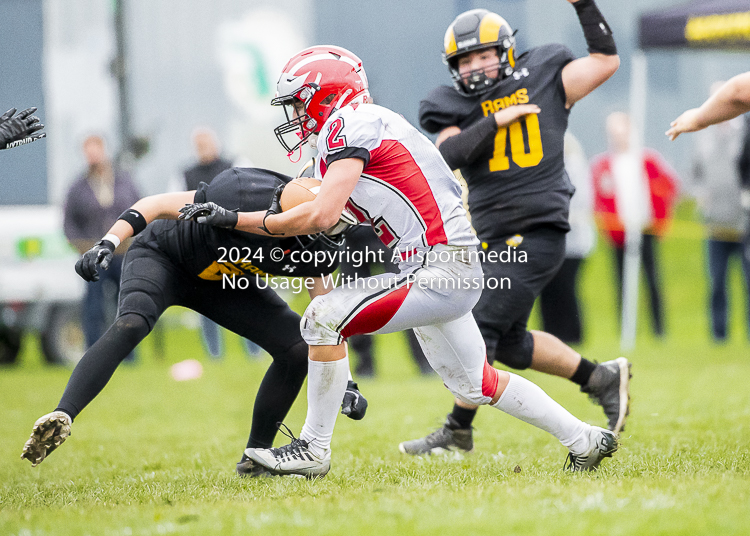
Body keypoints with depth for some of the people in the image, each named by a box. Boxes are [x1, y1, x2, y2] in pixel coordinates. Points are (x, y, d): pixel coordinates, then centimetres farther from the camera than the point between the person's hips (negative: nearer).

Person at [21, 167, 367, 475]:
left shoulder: (317, 251, -19)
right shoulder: (247, 198, -38)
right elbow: (158, 205, -30)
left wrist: (343, 378, -9)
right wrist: (108, 244, -41)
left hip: (222, 282, 6)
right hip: (163, 255, -6)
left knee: (298, 348, -8)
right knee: (130, 325, -35)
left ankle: (256, 456, 6)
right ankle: (62, 417, -41)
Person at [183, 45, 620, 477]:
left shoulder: (348, 125, -12)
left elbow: (321, 216, -21)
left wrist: (235, 220, -15)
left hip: (441, 273, -10)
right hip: (456, 277, 10)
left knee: (324, 318, -13)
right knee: (475, 385, 22)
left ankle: (314, 448, -4)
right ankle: (585, 441, 32)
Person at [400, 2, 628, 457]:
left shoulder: (543, 81, 3)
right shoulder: (453, 107, 7)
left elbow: (606, 60, 9)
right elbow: (446, 155, -11)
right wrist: (496, 120, -14)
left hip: (537, 234, -6)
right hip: (494, 240, 6)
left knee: (481, 327, -11)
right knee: (509, 343, 12)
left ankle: (458, 432, 1)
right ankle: (603, 379, 29)